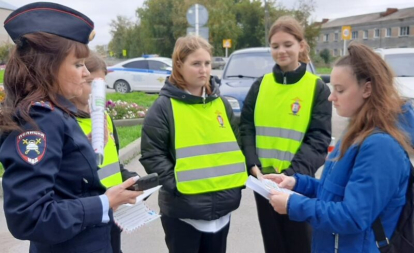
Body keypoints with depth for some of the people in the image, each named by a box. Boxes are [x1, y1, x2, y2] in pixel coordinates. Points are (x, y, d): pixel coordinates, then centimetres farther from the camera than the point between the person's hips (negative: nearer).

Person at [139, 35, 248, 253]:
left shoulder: (221, 103, 8)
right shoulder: (164, 106, -9)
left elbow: (234, 145, 15)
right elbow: (152, 155, -10)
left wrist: (235, 183, 5)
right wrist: (177, 185, -17)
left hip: (221, 207, 5)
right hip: (182, 210, -5)